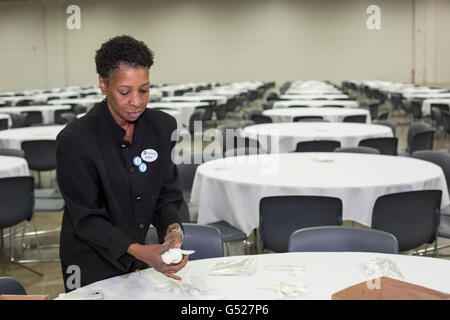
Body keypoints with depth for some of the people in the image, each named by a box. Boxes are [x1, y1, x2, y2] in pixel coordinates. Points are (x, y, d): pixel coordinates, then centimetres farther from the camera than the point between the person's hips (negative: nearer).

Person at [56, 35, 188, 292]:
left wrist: (172, 228, -20)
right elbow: (87, 218, -20)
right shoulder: (74, 140, -22)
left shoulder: (164, 127, -6)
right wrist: (138, 251, -32)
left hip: (140, 259, 5)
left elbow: (168, 194, 1)